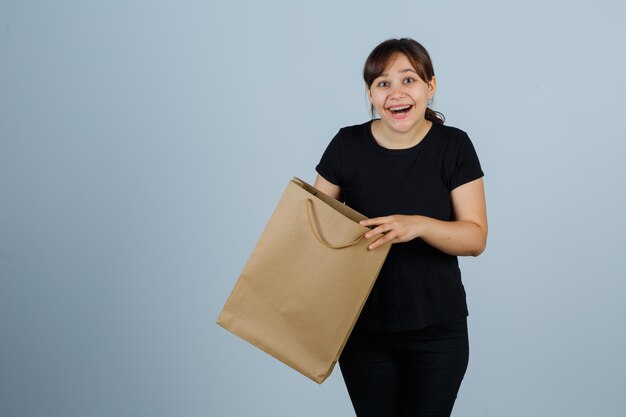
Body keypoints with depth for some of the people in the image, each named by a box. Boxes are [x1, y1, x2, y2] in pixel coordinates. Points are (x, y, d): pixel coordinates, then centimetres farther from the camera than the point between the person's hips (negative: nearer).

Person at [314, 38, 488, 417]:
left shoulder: (454, 146, -7)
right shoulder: (347, 145, -6)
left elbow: (476, 238, -9)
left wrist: (418, 225, -28)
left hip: (436, 330, -1)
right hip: (362, 327, 1)